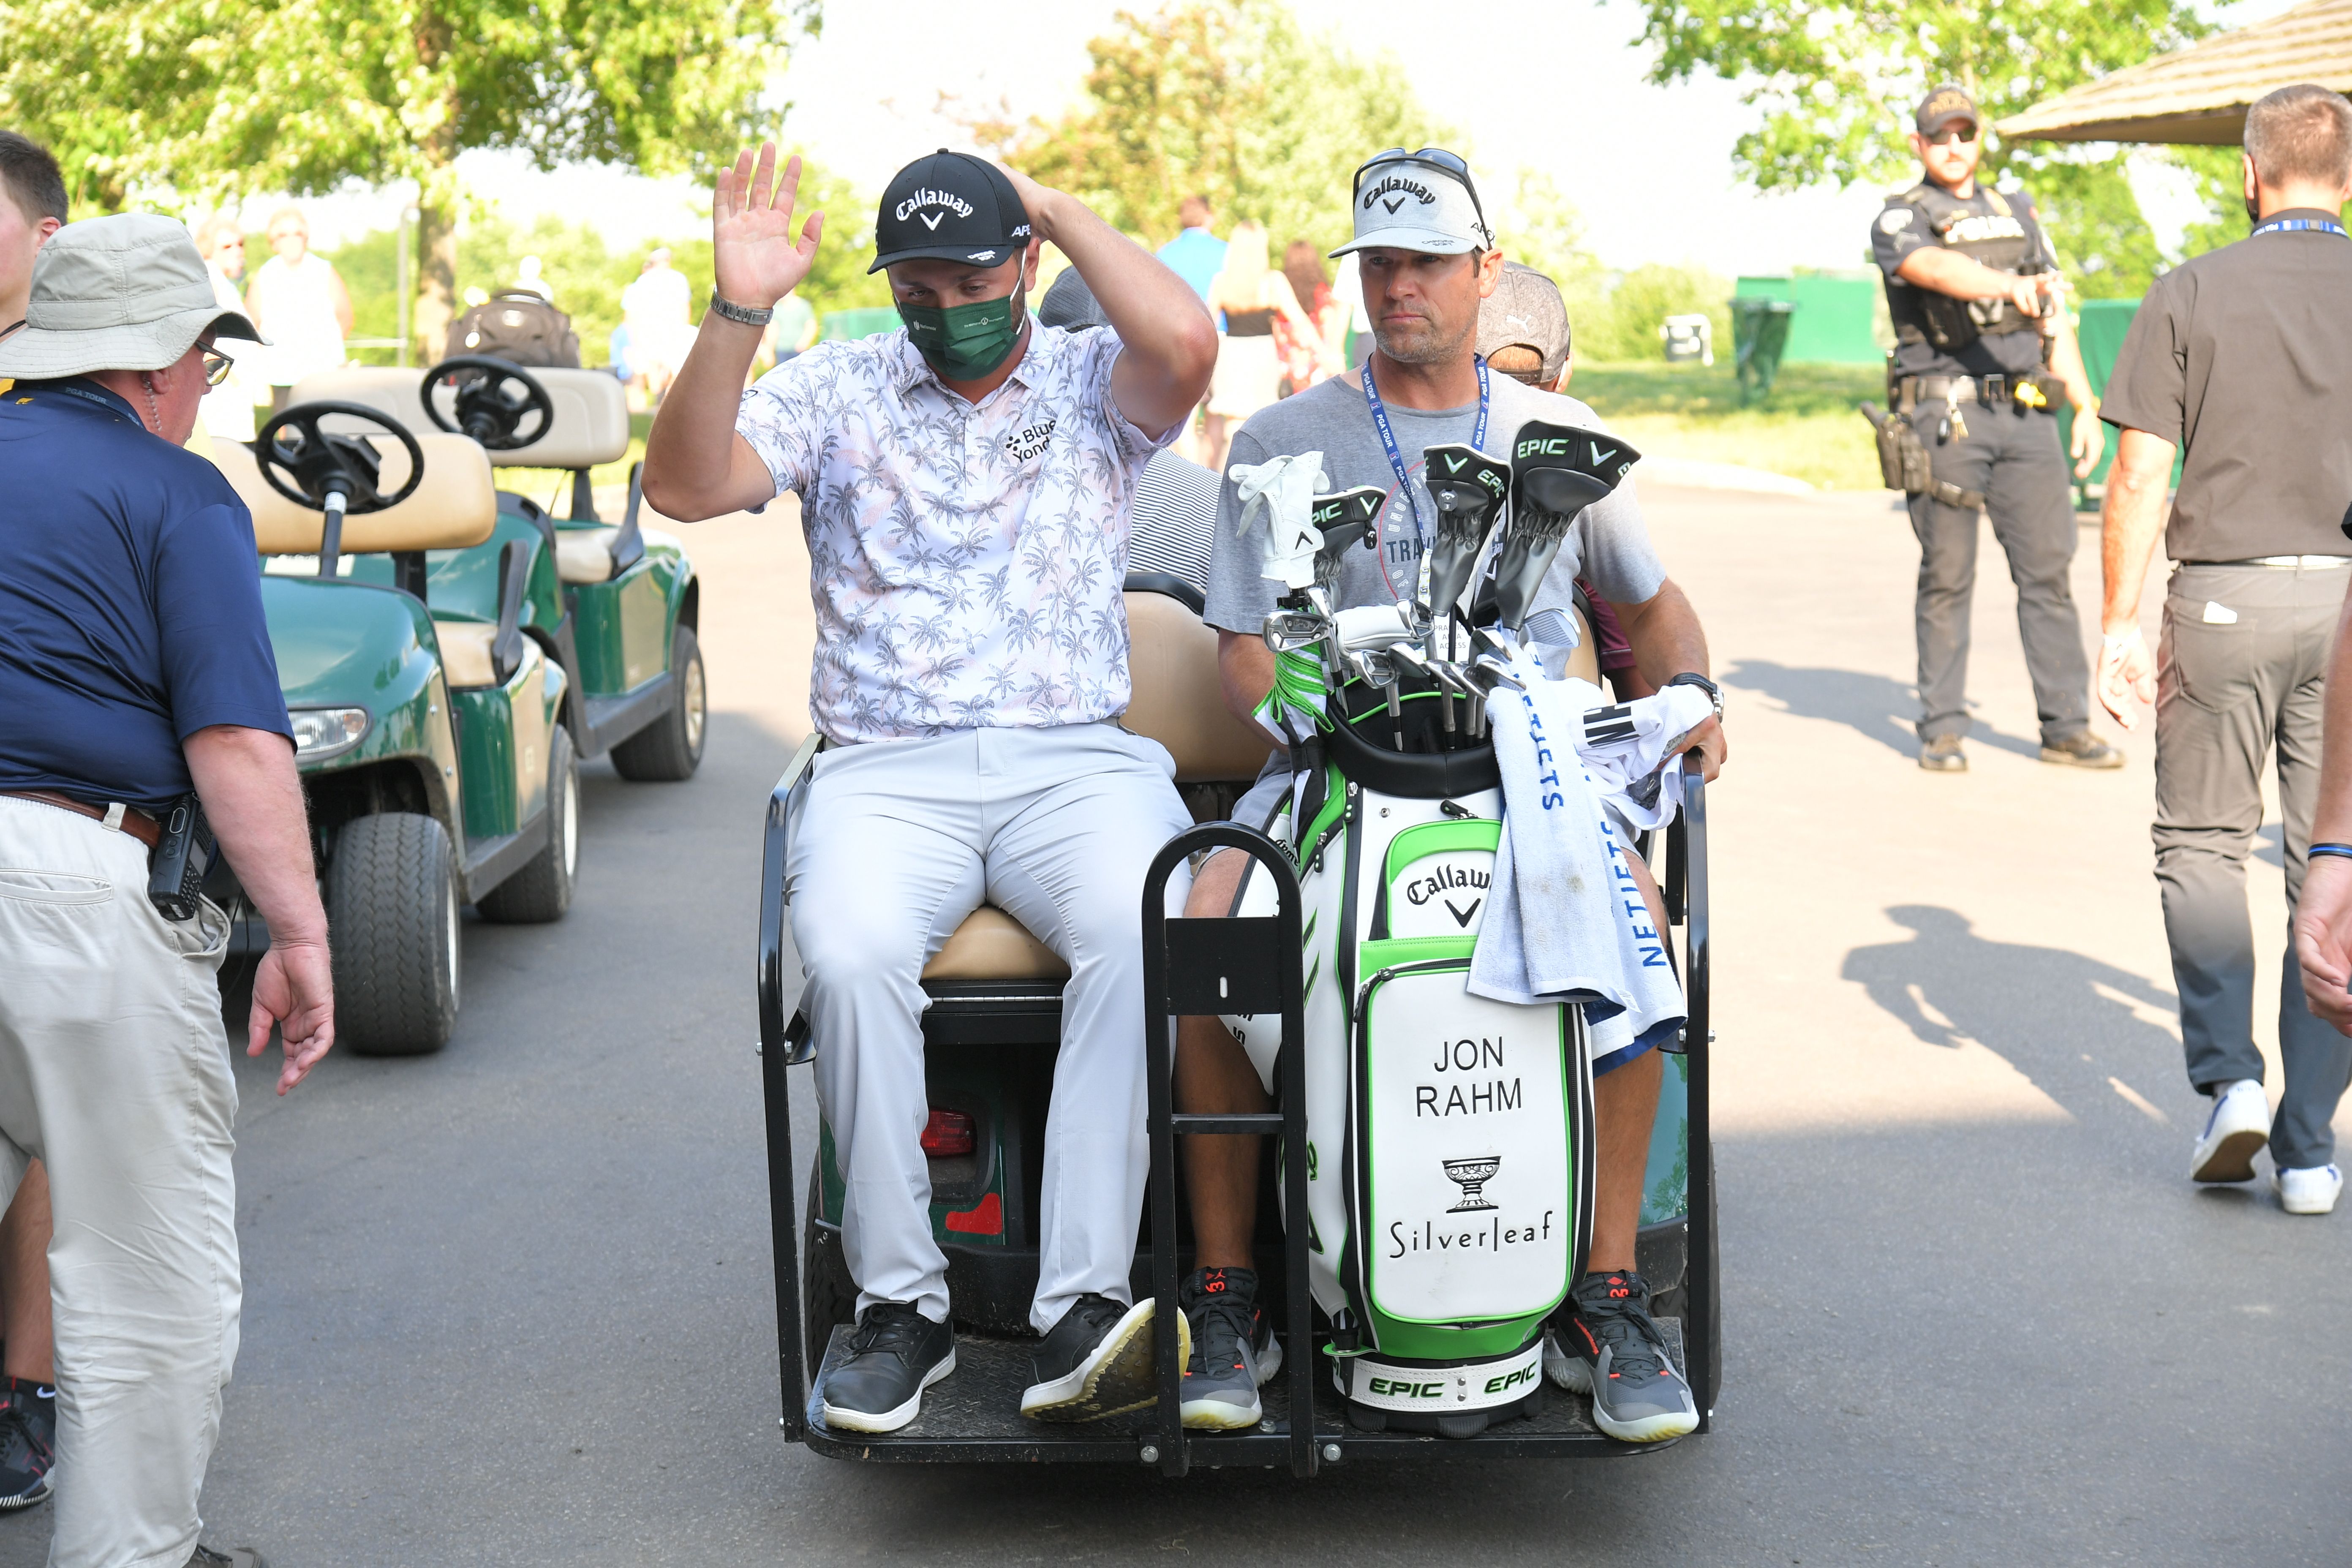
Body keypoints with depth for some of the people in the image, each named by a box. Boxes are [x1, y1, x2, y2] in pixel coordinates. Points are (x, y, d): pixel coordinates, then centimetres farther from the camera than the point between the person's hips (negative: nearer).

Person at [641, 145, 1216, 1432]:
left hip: (1076, 760, 0)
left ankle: (1082, 1312, -31)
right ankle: (899, 1305, -17)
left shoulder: (1093, 384, 14)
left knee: (1142, 936, -33)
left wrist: (1065, 212, 2)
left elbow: (1186, 345, -10)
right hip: (887, 770, 0)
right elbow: (683, 486, 0)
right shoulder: (836, 391, 15)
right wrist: (737, 312, -12)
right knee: (849, 956, -32)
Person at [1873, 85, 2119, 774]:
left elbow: (2055, 324, 20)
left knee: (2047, 567, 1)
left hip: (2025, 414, 4)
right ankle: (1942, 730, 8)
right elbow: (1940, 270, -22)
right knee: (1947, 577, 0)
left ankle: (2067, 726, 5)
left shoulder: (2018, 214, 18)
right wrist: (2016, 288, -39)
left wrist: (2087, 407, 12)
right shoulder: (1899, 220, 1)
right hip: (1945, 414, -4)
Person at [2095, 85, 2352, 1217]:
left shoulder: (2191, 294, -1)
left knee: (2202, 844, 15)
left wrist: (2119, 624, 2)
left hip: (2224, 597, -1)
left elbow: (2140, 479, -5)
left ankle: (2228, 1077, -1)